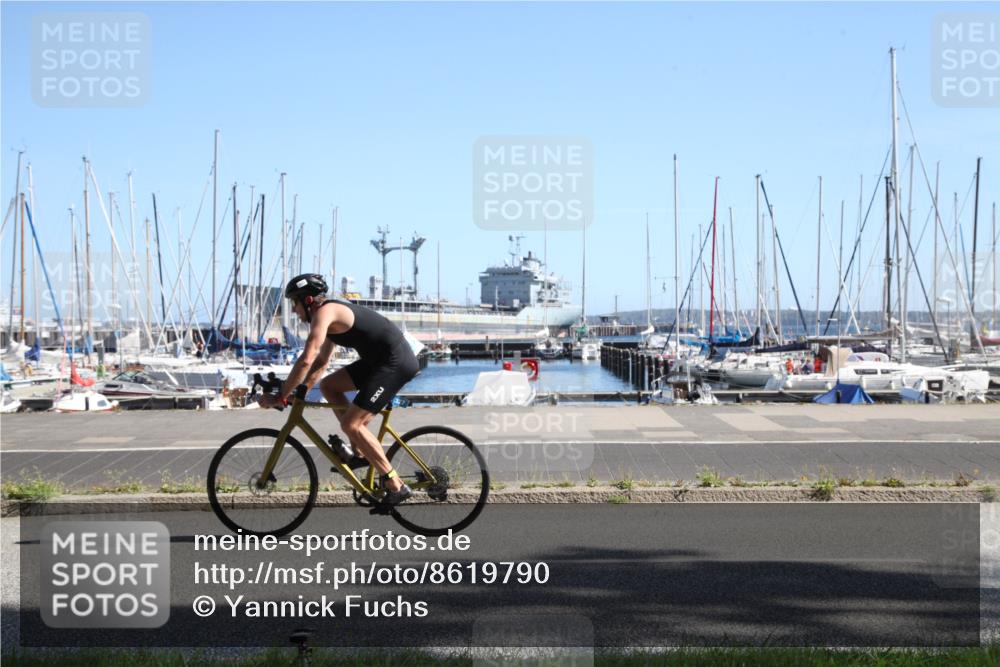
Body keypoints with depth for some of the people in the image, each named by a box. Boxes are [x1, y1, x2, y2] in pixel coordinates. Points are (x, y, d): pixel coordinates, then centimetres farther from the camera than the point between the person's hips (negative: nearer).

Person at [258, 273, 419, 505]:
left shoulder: (324, 312, -12)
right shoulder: (333, 312, 18)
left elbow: (306, 361, -21)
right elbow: (320, 362, 25)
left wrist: (280, 397, -15)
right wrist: (299, 391, 16)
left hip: (396, 362, -10)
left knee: (350, 423, -12)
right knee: (328, 385, 14)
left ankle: (396, 486, -9)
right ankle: (360, 453, 12)